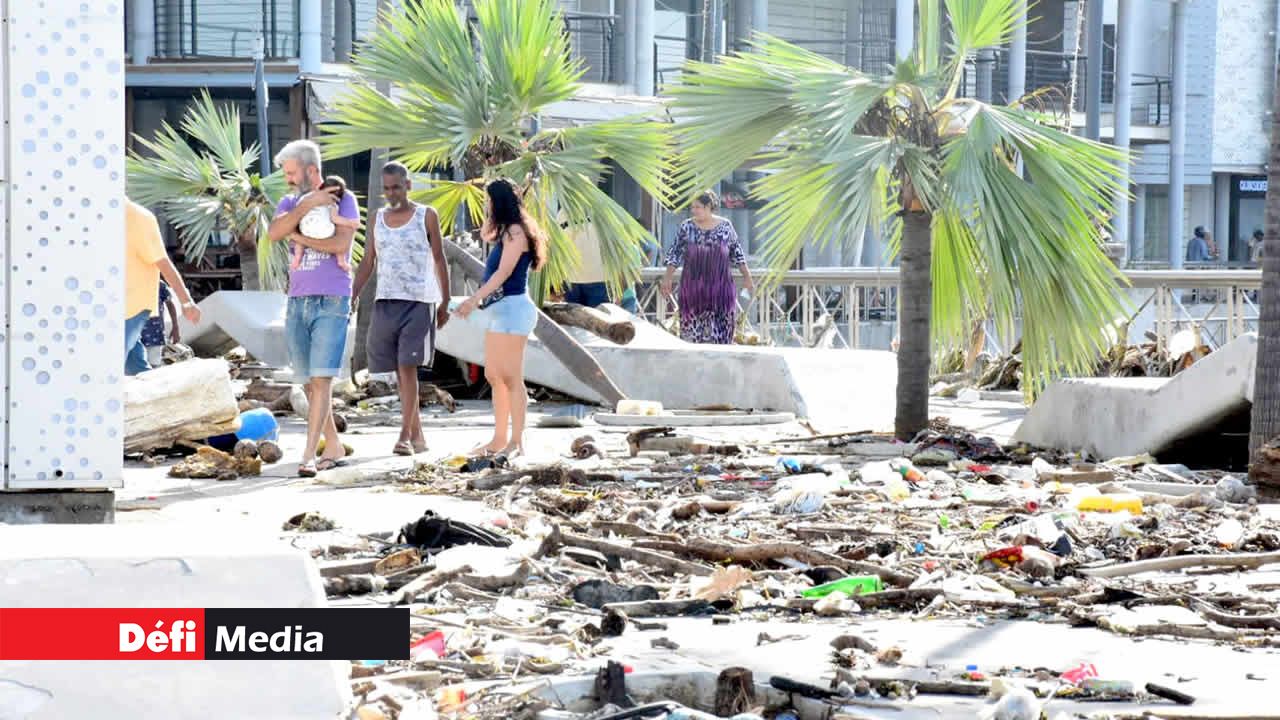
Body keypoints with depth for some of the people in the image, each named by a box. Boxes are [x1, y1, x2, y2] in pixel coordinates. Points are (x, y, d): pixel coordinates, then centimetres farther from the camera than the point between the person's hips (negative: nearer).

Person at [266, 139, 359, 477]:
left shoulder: (343, 199, 1)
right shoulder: (291, 202, 14)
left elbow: (341, 243, -14)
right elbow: (273, 232, -6)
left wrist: (299, 237, -5)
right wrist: (307, 206, -15)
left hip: (332, 301, -5)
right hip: (297, 301, 5)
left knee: (321, 379, -12)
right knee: (308, 382, 7)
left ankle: (308, 455, -16)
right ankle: (333, 445, 19)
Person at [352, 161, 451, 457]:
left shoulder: (426, 216, 2)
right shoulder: (378, 219, 12)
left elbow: (439, 260, 4)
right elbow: (367, 263, 13)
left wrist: (444, 303, 1)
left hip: (418, 302, -4)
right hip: (385, 302, 4)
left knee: (407, 366, -14)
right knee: (399, 369, 6)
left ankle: (405, 435, -16)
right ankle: (417, 433, 14)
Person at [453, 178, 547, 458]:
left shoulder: (516, 231, -11)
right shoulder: (505, 231, 17)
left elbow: (504, 272, -19)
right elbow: (485, 235, 37)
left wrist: (475, 299, -23)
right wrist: (490, 214, 20)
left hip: (512, 307, -10)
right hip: (499, 309, 10)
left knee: (510, 377, -10)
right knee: (493, 377, 11)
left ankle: (517, 442, -10)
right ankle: (499, 440, 14)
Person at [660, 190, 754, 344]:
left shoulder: (725, 226, 1)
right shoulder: (686, 227, 1)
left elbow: (737, 254, 8)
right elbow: (674, 255, 3)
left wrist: (747, 278, 8)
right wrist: (667, 279, -2)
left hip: (720, 286, 0)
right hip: (693, 286, 0)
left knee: (721, 332, 0)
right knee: (692, 331, -1)